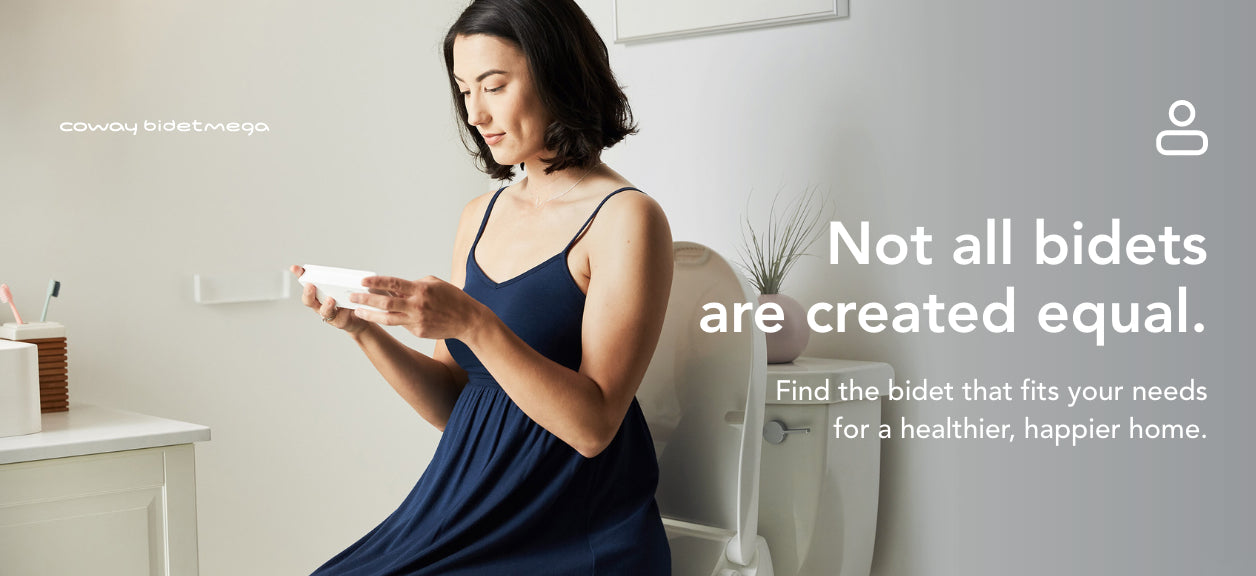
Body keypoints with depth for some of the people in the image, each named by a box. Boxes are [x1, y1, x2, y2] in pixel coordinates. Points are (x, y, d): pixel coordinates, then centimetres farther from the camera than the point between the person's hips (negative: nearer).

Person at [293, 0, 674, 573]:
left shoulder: (626, 219, -9)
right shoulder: (481, 216, 11)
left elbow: (592, 427, -16)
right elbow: (452, 406, 11)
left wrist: (473, 323, -25)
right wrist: (363, 329, -4)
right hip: (469, 515, 6)